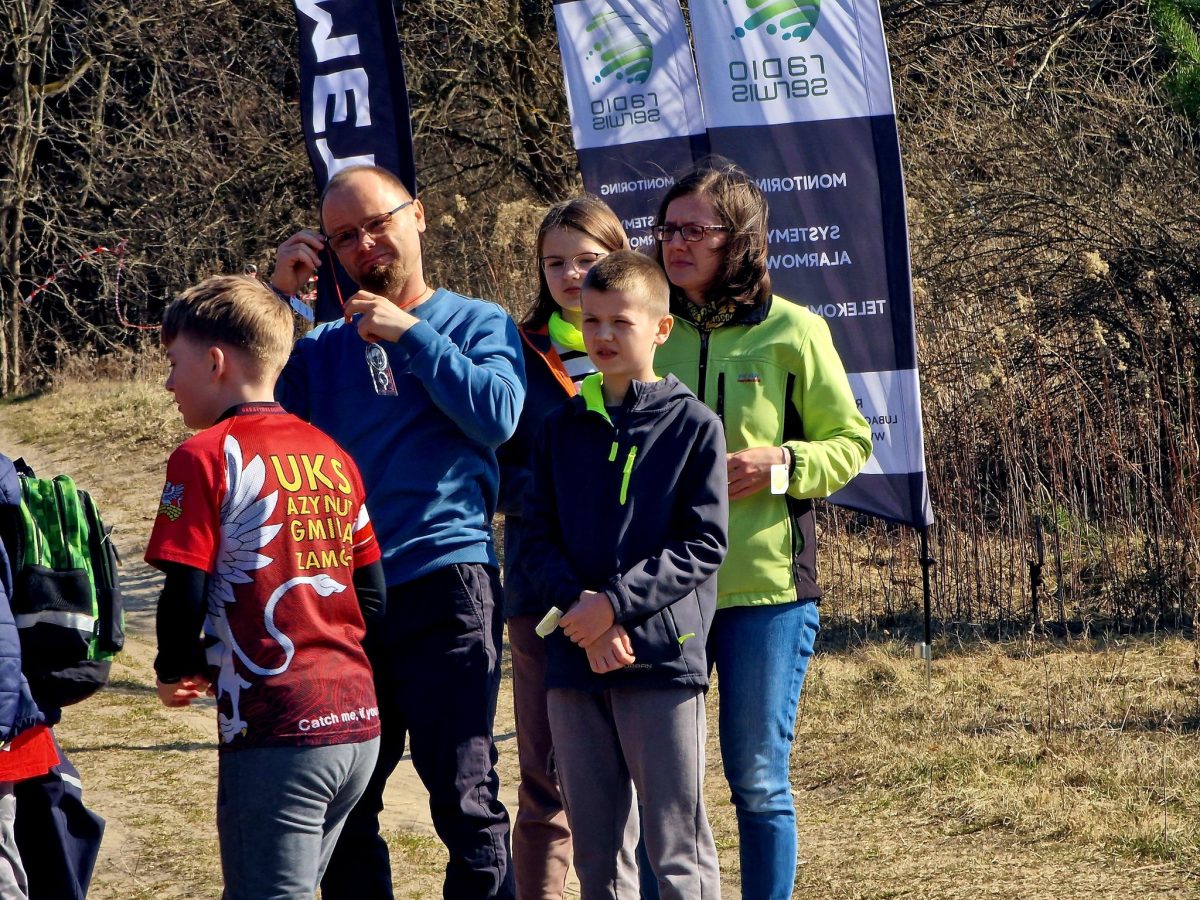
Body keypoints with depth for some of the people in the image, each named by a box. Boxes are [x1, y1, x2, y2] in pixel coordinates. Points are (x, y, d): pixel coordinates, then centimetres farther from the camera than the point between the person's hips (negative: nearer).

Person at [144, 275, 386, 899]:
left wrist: (175, 671, 7)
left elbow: (184, 595, -11)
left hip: (275, 731, -7)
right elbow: (371, 596, 14)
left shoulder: (205, 456, -7)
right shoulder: (331, 456, 13)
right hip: (359, 724, 7)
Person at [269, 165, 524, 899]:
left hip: (444, 582, -4)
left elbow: (497, 415, -10)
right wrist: (280, 296, 1)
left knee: (465, 798, -8)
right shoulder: (323, 344, 16)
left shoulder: (478, 323, 7)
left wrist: (408, 334, -9)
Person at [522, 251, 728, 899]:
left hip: (662, 657, -4)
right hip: (574, 658, 4)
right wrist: (579, 606, -11)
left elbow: (702, 545, -6)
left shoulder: (693, 425, 0)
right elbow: (539, 537, 7)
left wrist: (614, 602, -15)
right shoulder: (561, 428, 13)